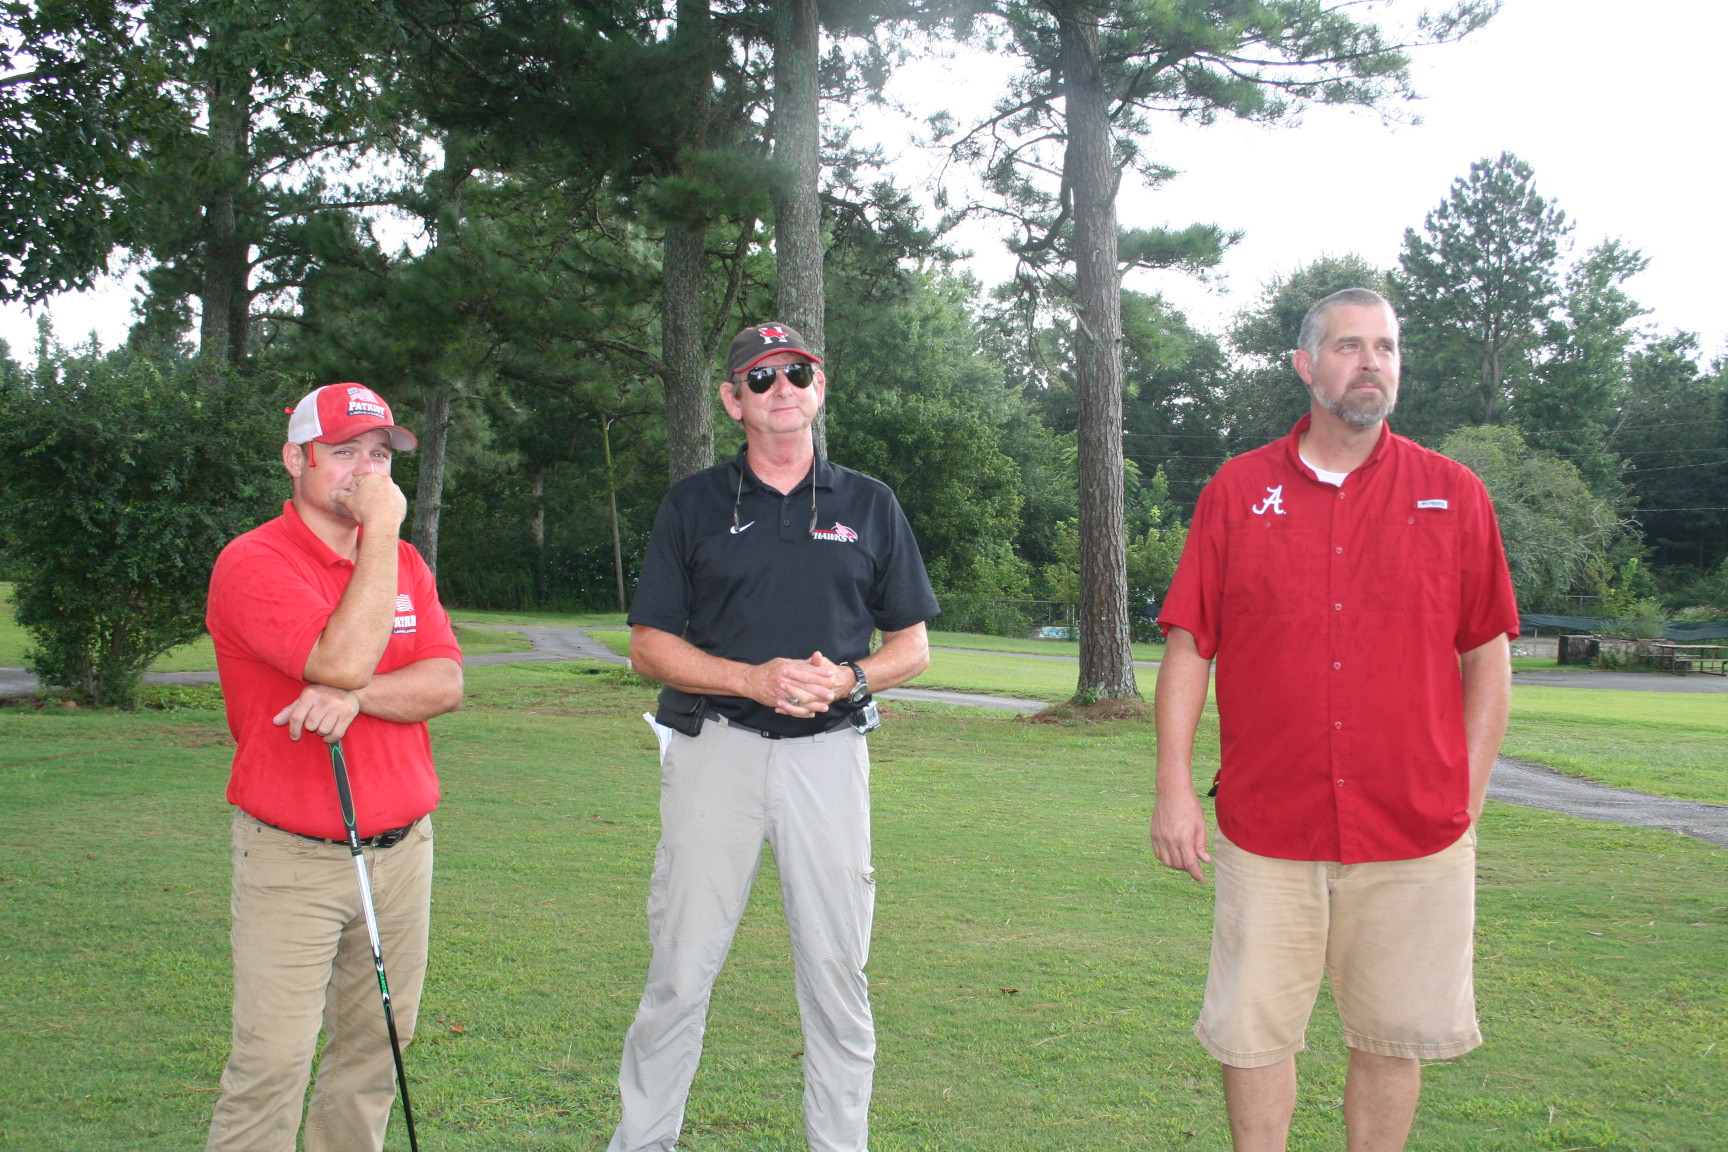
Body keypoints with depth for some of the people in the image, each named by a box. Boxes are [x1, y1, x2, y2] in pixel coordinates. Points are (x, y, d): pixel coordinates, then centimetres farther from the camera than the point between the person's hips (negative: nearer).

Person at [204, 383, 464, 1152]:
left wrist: (356, 696, -18)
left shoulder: (404, 563, 12)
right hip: (292, 858, -5)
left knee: (375, 1052, 10)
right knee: (271, 1066, -5)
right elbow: (342, 660, -23)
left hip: (402, 849, 6)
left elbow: (446, 684, 1)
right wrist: (382, 529, -16)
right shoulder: (252, 562, -8)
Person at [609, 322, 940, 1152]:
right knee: (682, 965, 2)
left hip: (828, 751, 1)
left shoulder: (869, 505, 11)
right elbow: (649, 646, 3)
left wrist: (846, 678, -9)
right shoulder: (693, 504, 8)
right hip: (714, 748, -1)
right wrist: (755, 680, -12)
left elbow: (911, 645, 12)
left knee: (836, 967, 5)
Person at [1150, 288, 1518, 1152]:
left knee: (1392, 1039, 10)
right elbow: (1188, 645, 2)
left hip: (1416, 836, 1)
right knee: (1253, 1034, 7)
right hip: (1266, 829, 0)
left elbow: (1488, 656, 7)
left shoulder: (1454, 495, 5)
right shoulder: (1238, 490, 3)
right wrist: (1174, 787, -3)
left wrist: (1467, 799, 3)